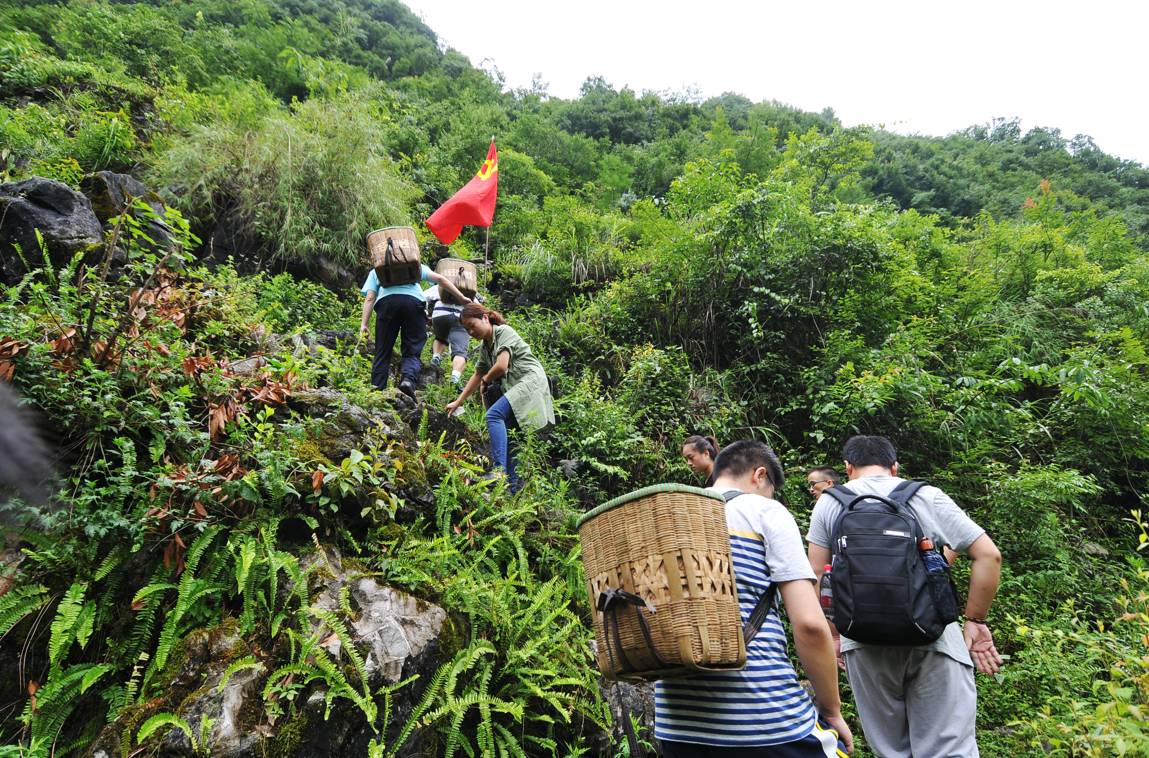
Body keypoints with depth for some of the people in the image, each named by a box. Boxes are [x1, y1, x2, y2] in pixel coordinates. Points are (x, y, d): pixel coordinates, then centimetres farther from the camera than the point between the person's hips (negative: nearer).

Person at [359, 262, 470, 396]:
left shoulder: (375, 271, 33)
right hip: (413, 301, 0)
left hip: (386, 301, 0)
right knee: (412, 352, 3)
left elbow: (369, 298, 17)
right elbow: (440, 278, 22)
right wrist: (462, 298, 22)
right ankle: (408, 378, -25)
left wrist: (364, 324, 11)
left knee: (382, 353, 7)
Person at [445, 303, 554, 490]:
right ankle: (514, 485, 8)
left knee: (494, 415, -26)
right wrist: (458, 402, 24)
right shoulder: (484, 346, 20)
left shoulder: (504, 332, -6)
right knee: (505, 434, 6)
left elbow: (501, 366, -17)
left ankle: (499, 471, -34)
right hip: (516, 388, 10)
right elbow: (477, 375, 26)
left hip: (531, 380, -10)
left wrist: (486, 380, 2)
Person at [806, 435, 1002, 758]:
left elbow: (817, 576, 6)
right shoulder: (928, 497, 8)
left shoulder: (829, 503, 8)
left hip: (865, 644, 1)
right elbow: (988, 555, 4)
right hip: (933, 639, 0)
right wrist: (975, 621, 10)